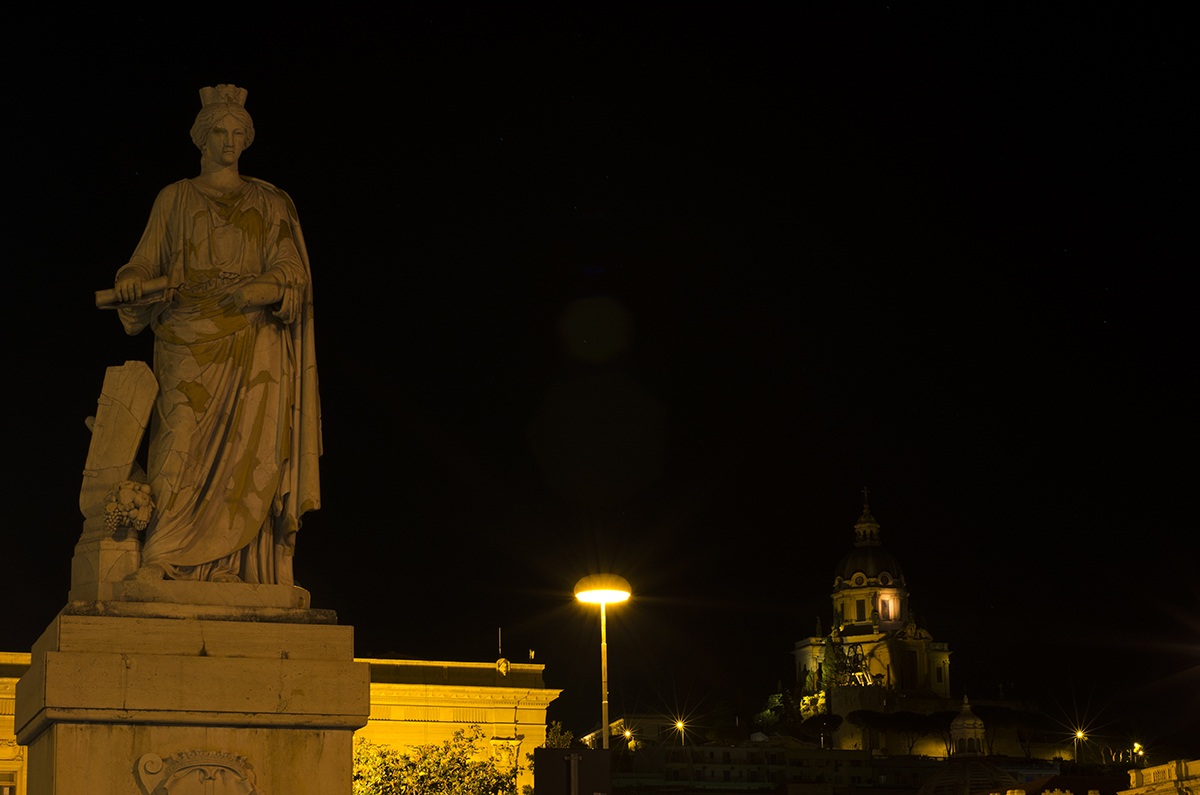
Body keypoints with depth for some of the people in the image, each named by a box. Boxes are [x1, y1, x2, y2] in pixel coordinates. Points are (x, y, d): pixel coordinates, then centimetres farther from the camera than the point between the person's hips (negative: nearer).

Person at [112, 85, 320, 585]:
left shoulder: (270, 204, 17)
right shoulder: (175, 198, 18)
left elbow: (293, 271, 7)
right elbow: (147, 260, 12)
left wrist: (263, 288, -14)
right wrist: (132, 281, -11)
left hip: (253, 341, 1)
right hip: (190, 339, -1)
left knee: (248, 446, -15)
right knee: (185, 439, -18)